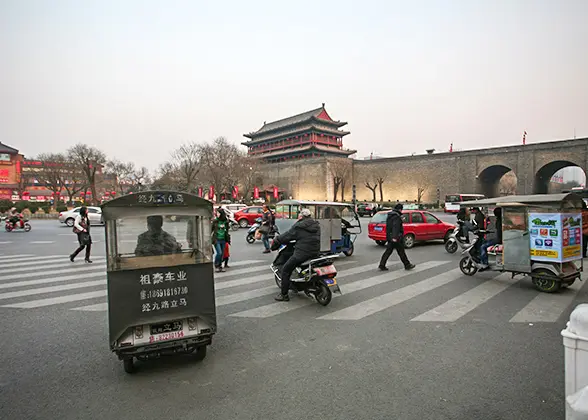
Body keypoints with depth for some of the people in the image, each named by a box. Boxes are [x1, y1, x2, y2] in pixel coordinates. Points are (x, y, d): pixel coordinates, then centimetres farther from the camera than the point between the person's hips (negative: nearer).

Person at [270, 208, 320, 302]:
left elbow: (287, 236, -3)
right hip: (315, 253, 8)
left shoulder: (298, 226, -8)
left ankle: (284, 295, 5)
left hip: (302, 253, -7)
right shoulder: (317, 225, 10)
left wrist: (275, 242, 11)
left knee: (285, 270, 5)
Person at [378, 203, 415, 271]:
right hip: (396, 238, -9)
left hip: (389, 237, 9)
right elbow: (395, 227, -28)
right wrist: (395, 237, -34)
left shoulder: (389, 216, 14)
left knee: (388, 251, 8)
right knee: (401, 252, 3)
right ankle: (407, 265, 16)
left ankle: (382, 265, 3)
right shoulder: (397, 217, -17)